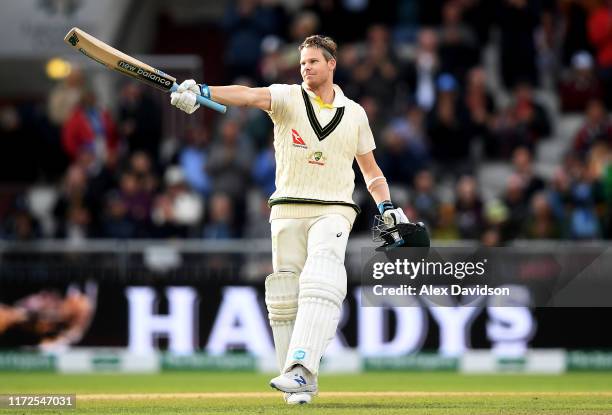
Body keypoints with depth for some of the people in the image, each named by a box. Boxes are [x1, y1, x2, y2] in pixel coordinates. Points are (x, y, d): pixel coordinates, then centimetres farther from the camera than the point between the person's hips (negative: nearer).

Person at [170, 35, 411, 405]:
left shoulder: (354, 113, 10)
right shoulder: (288, 98, 2)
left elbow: (371, 170, 20)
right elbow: (250, 96, -19)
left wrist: (387, 206, 4)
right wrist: (202, 92, -36)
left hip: (334, 210, -1)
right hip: (288, 208, 1)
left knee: (320, 282, -25)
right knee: (285, 297, -1)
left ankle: (300, 370, -37)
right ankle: (302, 386, 10)